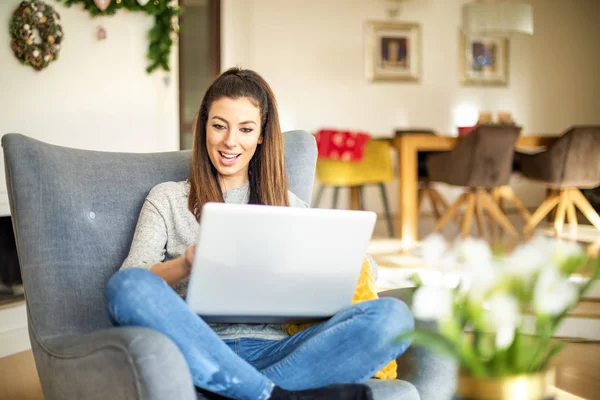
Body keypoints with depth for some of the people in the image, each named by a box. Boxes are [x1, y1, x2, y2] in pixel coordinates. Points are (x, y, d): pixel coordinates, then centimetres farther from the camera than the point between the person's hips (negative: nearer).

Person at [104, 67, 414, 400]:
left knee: (393, 315, -23)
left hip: (272, 352, 2)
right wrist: (184, 264, -17)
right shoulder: (167, 199, 17)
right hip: (200, 353, -1)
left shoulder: (287, 204, 25)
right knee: (126, 286, -33)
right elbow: (130, 285, 3)